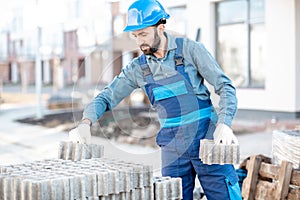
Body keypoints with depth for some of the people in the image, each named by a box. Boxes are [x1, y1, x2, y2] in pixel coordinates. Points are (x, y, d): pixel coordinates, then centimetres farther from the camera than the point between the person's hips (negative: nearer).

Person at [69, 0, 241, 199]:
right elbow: (107, 97, 7)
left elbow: (225, 87, -7)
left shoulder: (190, 49, -6)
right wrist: (85, 123, -11)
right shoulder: (138, 68, 5)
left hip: (207, 140, -3)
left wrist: (224, 124, -23)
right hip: (173, 148, 3)